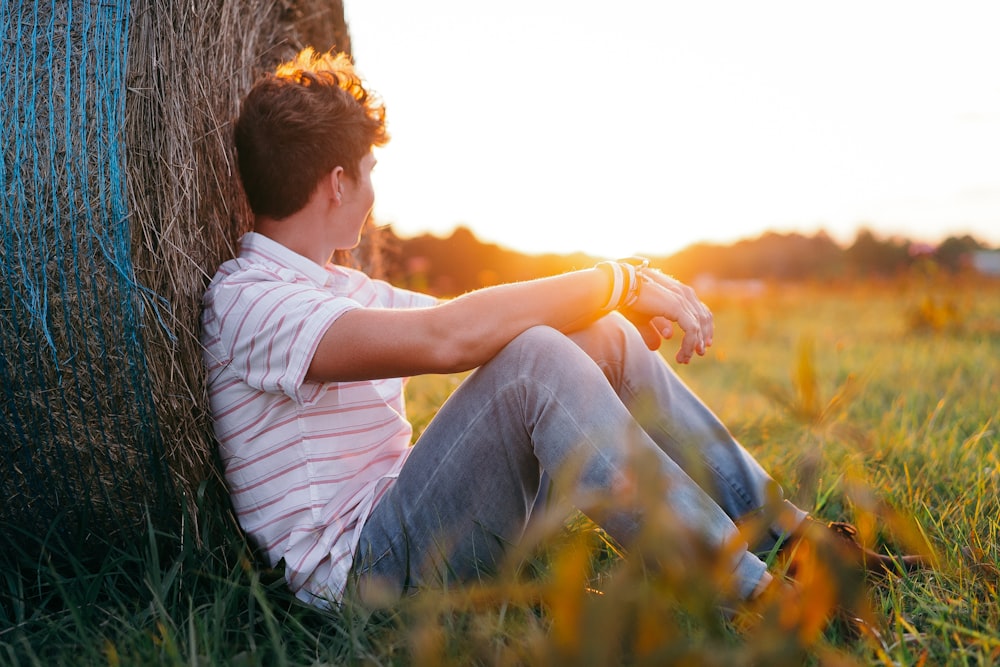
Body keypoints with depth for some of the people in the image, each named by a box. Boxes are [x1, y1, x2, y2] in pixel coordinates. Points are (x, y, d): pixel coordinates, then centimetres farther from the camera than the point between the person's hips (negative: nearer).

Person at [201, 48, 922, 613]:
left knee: (605, 338, -2)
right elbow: (447, 337, -29)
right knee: (535, 359, -31)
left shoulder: (342, 287, 19)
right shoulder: (244, 300, -13)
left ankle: (786, 528, 0)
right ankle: (756, 599, -26)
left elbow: (480, 325, 15)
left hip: (418, 530, 9)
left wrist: (634, 307, 1)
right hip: (359, 572, -8)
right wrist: (619, 279, -21)